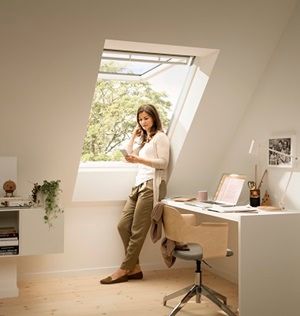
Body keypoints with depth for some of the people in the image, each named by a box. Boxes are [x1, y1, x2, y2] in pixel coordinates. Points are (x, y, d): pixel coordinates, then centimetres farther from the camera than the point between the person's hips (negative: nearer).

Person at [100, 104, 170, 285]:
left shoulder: (160, 136, 2)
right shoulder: (143, 139, 27)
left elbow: (163, 163, -9)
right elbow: (129, 154, 23)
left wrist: (139, 160, -19)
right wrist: (134, 136, 17)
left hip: (151, 186, -9)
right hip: (139, 185, 9)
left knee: (138, 231, -7)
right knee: (123, 225, 0)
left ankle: (124, 271, -3)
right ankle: (135, 268, 7)